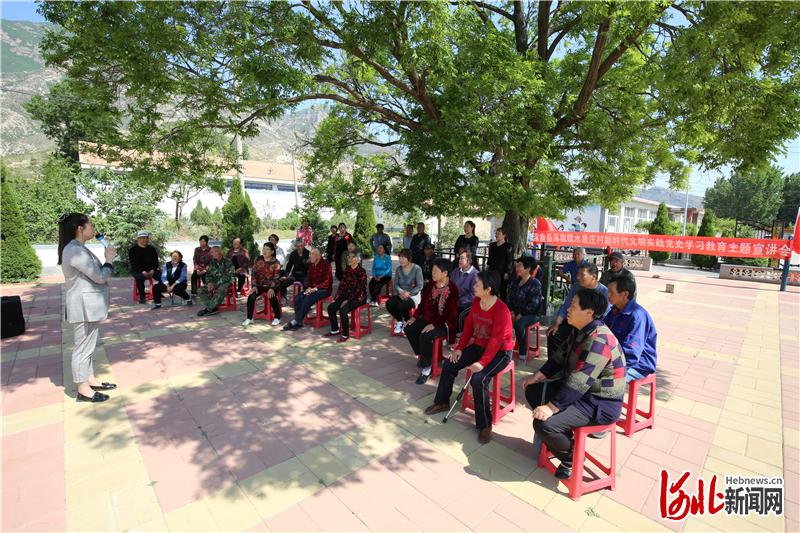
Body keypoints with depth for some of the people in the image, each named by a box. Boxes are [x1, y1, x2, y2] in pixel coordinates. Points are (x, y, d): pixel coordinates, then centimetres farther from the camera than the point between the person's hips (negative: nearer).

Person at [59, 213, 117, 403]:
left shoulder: (77, 248, 13)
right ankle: (83, 390, 10)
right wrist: (109, 259, -7)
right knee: (84, 347, -1)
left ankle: (90, 380, 30)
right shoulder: (75, 251, -21)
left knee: (87, 345, 18)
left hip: (88, 305, 11)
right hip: (84, 306, -11)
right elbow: (100, 276, -19)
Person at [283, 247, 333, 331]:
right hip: (312, 289, 6)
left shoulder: (325, 264, -9)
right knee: (298, 298, -20)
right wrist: (309, 288, -4)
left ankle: (295, 322, -21)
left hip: (324, 289, -6)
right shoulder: (311, 265, 11)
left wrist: (315, 289, -21)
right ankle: (299, 322, -16)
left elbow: (326, 282, -12)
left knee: (308, 300, -30)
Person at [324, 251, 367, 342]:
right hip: (347, 296, 7)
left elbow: (359, 290, -17)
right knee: (331, 307, -7)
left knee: (343, 310, -27)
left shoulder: (361, 272, -13)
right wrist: (336, 298, 0)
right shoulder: (346, 271, 9)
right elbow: (342, 286, 10)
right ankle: (335, 330, 11)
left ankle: (345, 334, -11)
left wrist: (348, 300, -18)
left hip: (358, 297, -7)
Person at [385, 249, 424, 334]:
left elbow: (420, 286, -15)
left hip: (413, 295, -5)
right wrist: (400, 291, -18)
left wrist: (408, 293, -27)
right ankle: (399, 321, 5)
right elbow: (396, 284, 4)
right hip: (401, 294, 5)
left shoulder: (417, 269, -12)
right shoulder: (398, 269, 4)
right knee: (389, 303, -24)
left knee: (402, 306, -34)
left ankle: (407, 322, 1)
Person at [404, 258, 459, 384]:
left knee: (424, 336, -29)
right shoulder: (430, 285, 4)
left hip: (444, 323, -8)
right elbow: (423, 303, 13)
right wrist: (415, 317, 2)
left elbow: (450, 312, -21)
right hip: (428, 318, 8)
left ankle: (426, 368, -9)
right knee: (409, 329, -7)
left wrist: (434, 324, -25)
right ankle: (421, 355, 13)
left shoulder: (452, 289, -18)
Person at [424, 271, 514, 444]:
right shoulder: (476, 302, -2)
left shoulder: (501, 310, -26)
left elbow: (496, 340, -28)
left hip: (500, 352, -8)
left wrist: (482, 363, -32)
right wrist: (459, 348, -3)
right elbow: (468, 326, 4)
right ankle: (442, 402, 20)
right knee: (449, 363, -1)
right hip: (478, 345, 8)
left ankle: (484, 425, -8)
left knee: (478, 379, -29)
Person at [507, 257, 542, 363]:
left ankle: (523, 353, -21)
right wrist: (511, 311, -5)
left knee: (518, 324, -36)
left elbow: (533, 304, -16)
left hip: (531, 314, -5)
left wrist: (520, 314, -19)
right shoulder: (514, 281, 11)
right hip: (515, 312, 6)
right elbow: (509, 298, 11)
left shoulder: (535, 284, -9)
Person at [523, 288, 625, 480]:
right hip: (581, 391, 10)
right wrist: (538, 376, 5)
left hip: (601, 403, -10)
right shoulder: (579, 330, 2)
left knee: (544, 424, -23)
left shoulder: (598, 340, -29)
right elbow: (560, 356, 11)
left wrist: (551, 408, -31)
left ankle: (571, 458, 8)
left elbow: (579, 382, -32)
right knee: (533, 391, 8)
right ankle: (556, 438, 21)